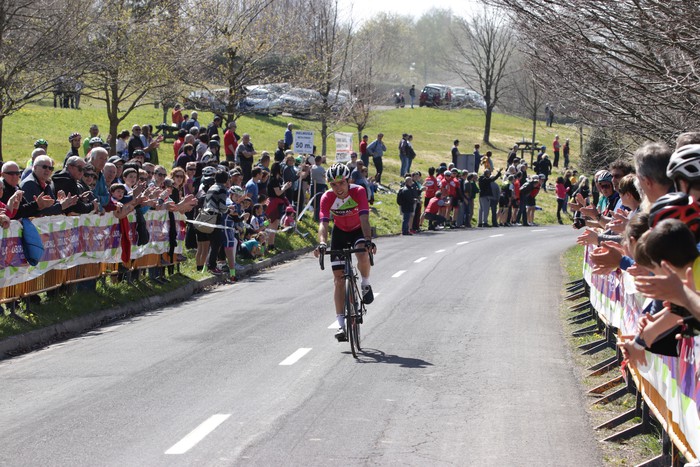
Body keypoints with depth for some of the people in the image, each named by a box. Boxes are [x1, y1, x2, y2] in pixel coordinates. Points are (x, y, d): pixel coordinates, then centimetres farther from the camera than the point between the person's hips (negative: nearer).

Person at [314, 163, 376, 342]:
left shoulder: (358, 192, -27)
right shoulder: (327, 197, -23)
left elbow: (364, 218, -38)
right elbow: (323, 222, -33)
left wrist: (368, 240, -53)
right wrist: (322, 243, -52)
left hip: (358, 230, -2)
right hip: (340, 232, 2)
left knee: (363, 256, -35)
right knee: (338, 277, -5)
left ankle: (365, 284, -2)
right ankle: (341, 324, -3)